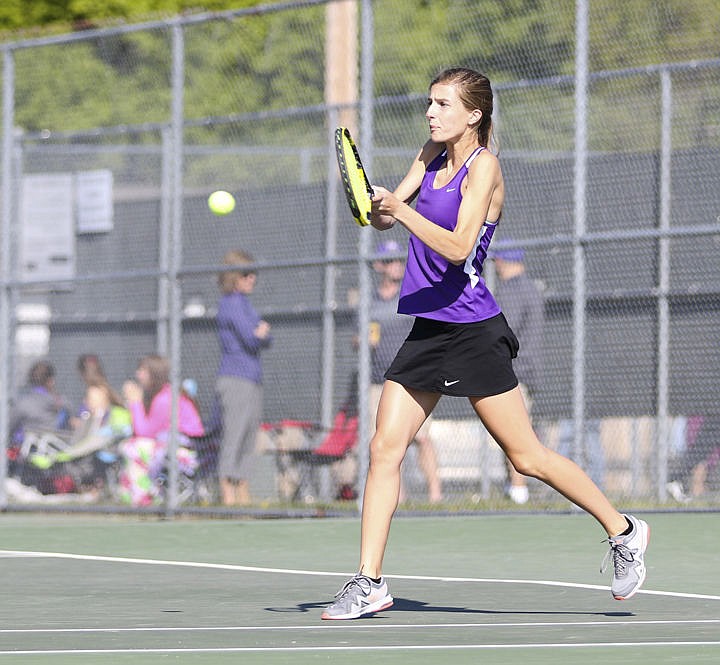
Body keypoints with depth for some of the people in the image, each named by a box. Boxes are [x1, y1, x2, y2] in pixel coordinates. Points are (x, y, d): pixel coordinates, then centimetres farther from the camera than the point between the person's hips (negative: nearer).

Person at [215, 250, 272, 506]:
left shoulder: (244, 303, 19)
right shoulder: (231, 303, -10)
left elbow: (266, 340, 16)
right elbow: (250, 338, -19)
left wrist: (262, 333, -6)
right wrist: (260, 333, 2)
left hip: (253, 381, 9)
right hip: (236, 381, -9)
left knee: (250, 438, 9)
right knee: (234, 436, -11)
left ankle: (243, 495, 12)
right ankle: (228, 494, -13)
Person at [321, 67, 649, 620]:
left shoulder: (483, 166, -11)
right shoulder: (432, 156, 11)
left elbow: (458, 247, -22)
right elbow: (385, 217, 8)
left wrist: (402, 210, -33)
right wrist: (377, 205, -14)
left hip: (473, 332, -7)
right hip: (427, 330, 7)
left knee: (526, 457, -2)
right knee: (385, 448, -3)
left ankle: (623, 531, 15)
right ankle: (369, 581, -1)